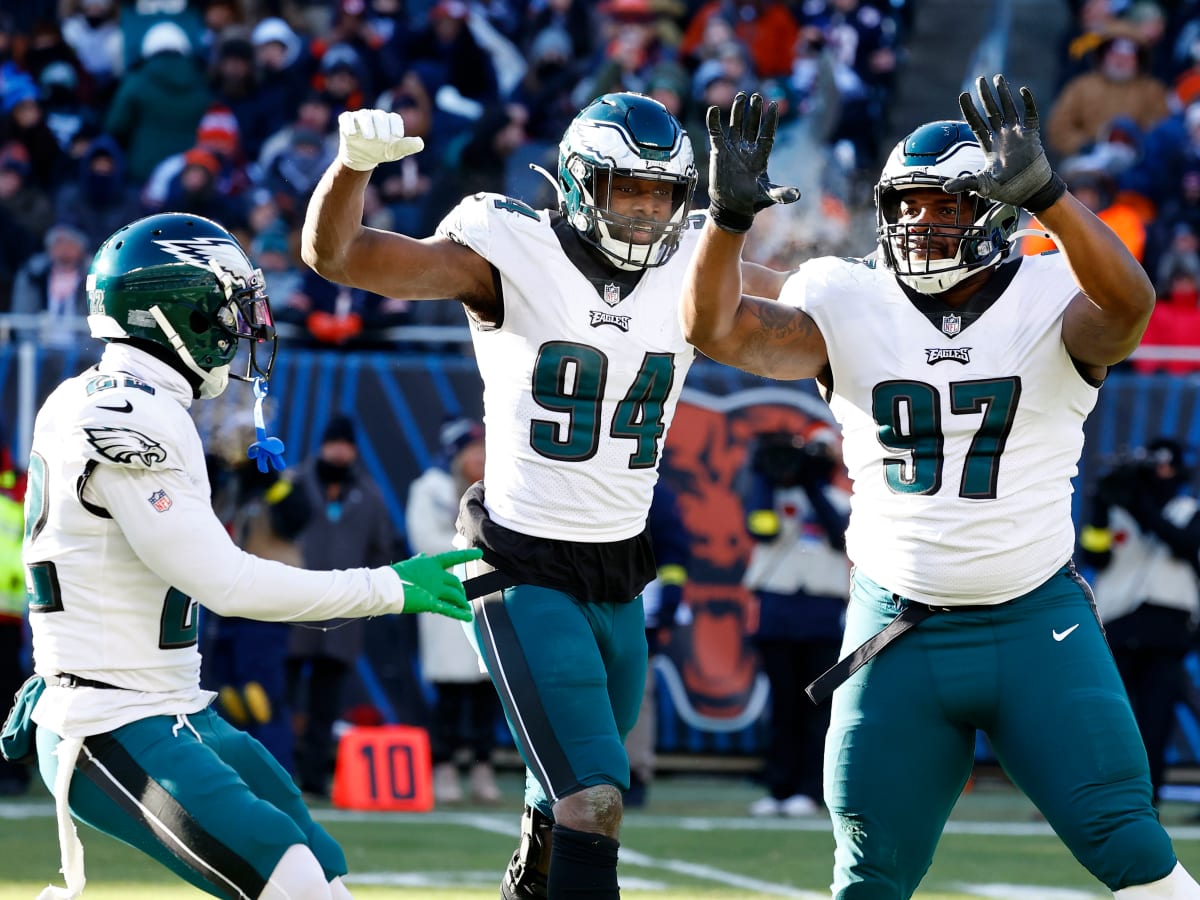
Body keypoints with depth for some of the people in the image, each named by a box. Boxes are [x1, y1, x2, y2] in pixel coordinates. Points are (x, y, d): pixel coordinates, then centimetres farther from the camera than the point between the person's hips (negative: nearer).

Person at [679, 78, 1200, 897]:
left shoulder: (1052, 301, -7)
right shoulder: (851, 306, -1)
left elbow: (1128, 308, -30)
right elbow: (720, 330, -13)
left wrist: (1043, 194, -46)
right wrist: (728, 216, -32)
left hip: (1036, 628, -2)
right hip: (898, 634, 2)